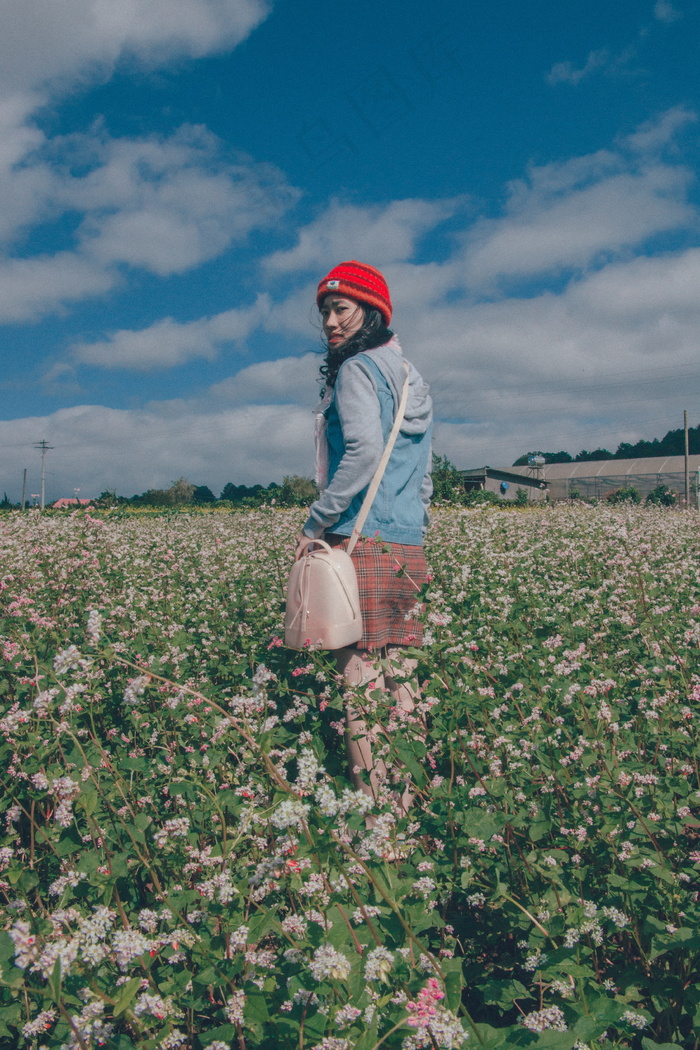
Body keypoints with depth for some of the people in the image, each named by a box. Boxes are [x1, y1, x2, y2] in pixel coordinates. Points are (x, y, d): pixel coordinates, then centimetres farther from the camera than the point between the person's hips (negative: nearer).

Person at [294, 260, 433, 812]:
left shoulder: (357, 369, -5)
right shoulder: (413, 380, 20)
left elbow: (363, 452, -20)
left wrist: (314, 524, -14)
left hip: (364, 543, -9)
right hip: (409, 546, 9)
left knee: (361, 677, -5)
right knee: (400, 674, 10)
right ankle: (411, 797, 16)